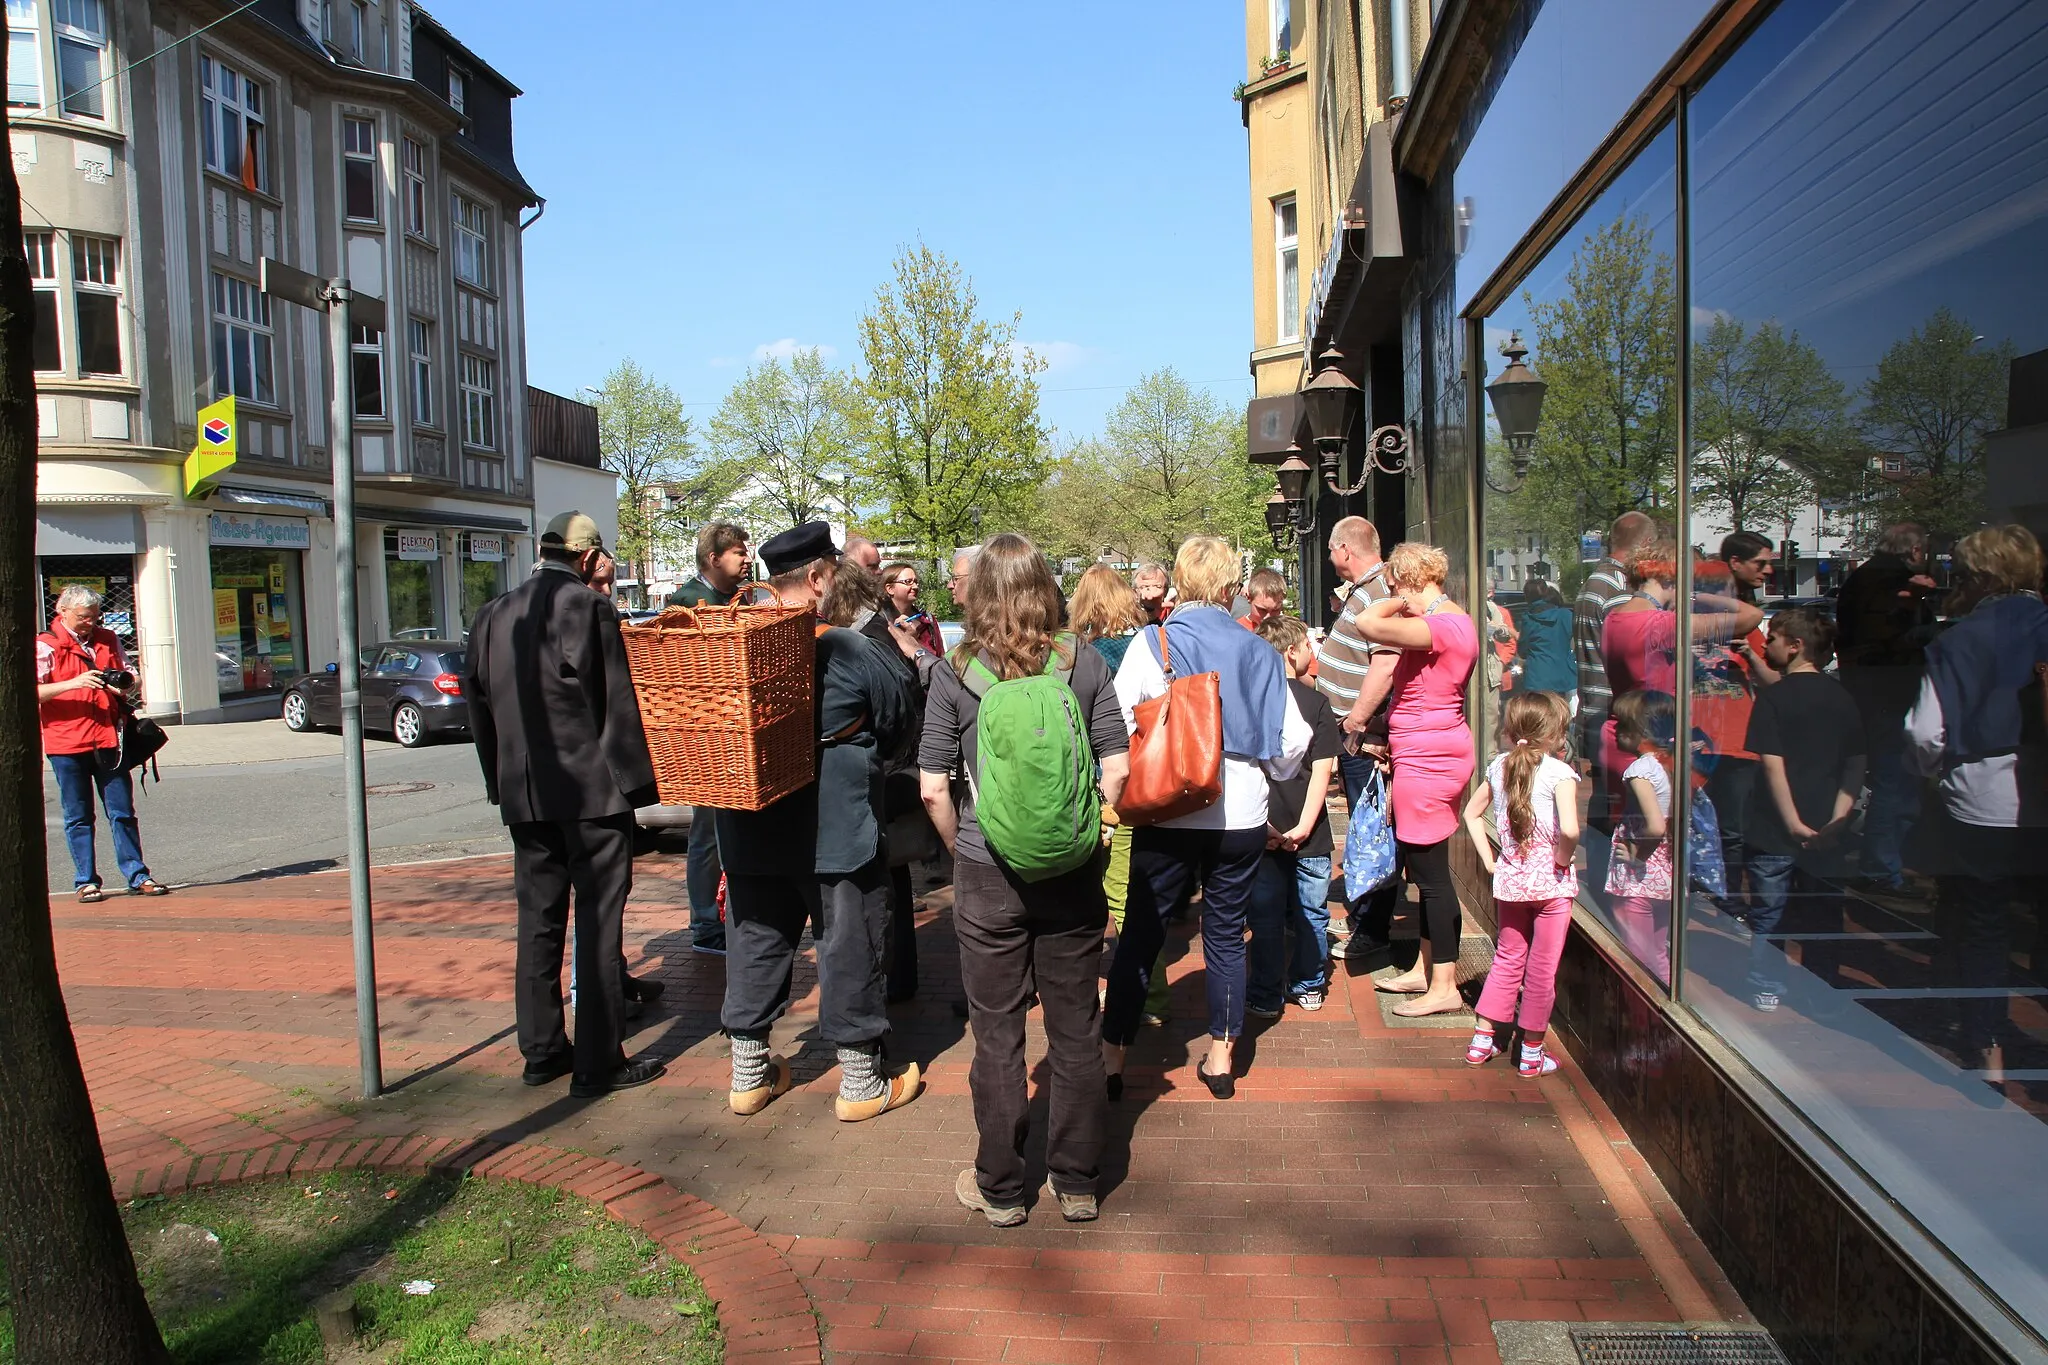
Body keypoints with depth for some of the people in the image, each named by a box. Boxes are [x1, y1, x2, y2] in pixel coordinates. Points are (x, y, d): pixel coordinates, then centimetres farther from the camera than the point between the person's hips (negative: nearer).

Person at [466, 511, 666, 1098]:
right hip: (591, 790, -6)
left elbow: (480, 709, 14)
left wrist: (501, 784, 20)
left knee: (539, 920, 14)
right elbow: (615, 704, -13)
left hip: (523, 794, 6)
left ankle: (541, 1051, 23)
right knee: (598, 923, 0)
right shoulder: (588, 607, -11)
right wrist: (635, 783, -7)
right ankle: (598, 1063, 5)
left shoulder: (492, 616, 9)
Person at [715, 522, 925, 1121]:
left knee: (756, 942, 16)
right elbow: (901, 720, -1)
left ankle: (749, 1074, 28)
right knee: (851, 947, 7)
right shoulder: (851, 650, -15)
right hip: (837, 831, -5)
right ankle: (861, 1082, 18)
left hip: (750, 830, 5)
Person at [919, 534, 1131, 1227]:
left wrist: (963, 849, 8)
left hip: (988, 877, -1)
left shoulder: (955, 674, -8)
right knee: (1075, 1033, 13)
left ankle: (1000, 1189, 25)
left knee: (997, 1038, 12)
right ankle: (1077, 1184, 26)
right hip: (1074, 872, 2)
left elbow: (934, 788, -7)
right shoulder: (1084, 664, -4)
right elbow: (1117, 767, -3)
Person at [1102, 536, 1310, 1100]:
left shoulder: (1153, 644, -6)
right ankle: (1220, 1057, 22)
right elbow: (1293, 739, 3)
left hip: (1168, 816, -2)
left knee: (1140, 933, 7)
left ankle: (1112, 1059, 13)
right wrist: (1270, 770, 23)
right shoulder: (1258, 651, 1)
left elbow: (1116, 726, -13)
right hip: (1242, 816, 2)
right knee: (1226, 932, 14)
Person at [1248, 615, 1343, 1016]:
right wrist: (1303, 827, -10)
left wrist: (1264, 825, -3)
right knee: (1311, 914, 15)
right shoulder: (1315, 701, -5)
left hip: (1261, 829, 1)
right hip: (1310, 835, -1)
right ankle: (1309, 986, 26)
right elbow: (1323, 769, -10)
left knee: (1266, 918, 9)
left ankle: (1266, 997, 15)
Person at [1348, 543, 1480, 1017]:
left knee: (1430, 871, -3)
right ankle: (1425, 969, 28)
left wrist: (1400, 603, -16)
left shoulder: (1439, 627, -21)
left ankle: (1444, 987, 6)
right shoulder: (1456, 622, 12)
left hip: (1426, 762, -11)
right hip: (1436, 756, 11)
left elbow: (1368, 623, -34)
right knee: (1426, 869, 17)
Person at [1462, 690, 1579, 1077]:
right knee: (1542, 968, 6)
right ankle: (1532, 1053, 14)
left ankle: (1482, 1040, 20)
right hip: (1550, 882, -5)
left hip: (1509, 878, 5)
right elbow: (1569, 829, -27)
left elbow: (1471, 814, 12)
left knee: (1507, 959, 18)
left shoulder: (1499, 766, 4)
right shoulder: (1559, 772, -14)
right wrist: (1563, 860, -11)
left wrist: (1489, 860, 11)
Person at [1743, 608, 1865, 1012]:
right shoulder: (1843, 698, 5)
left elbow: (1772, 763, -17)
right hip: (1824, 833, 5)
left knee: (1767, 915, 7)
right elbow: (1856, 764, 4)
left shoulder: (1774, 696, -11)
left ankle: (1766, 992, 11)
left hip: (1777, 829, -5)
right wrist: (1837, 818, -1)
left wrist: (1793, 823, -15)